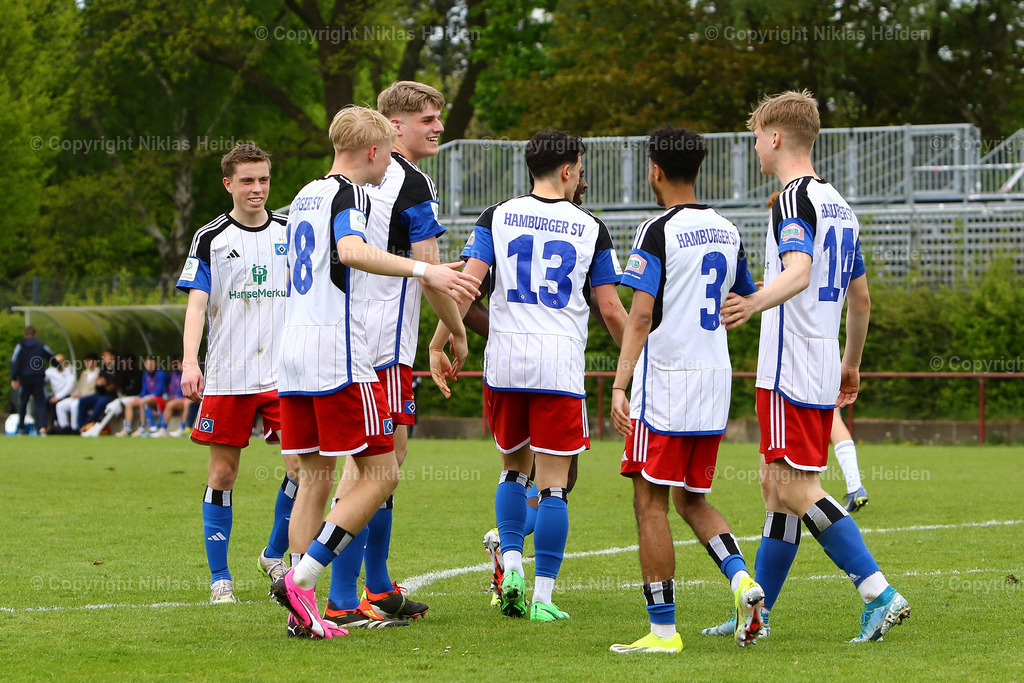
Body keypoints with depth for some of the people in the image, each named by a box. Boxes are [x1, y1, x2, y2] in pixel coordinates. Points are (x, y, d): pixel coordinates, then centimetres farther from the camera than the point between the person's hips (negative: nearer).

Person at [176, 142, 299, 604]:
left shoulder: (290, 233, 9)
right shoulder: (211, 238, 2)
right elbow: (197, 303, -5)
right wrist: (190, 362, -18)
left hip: (283, 374, 2)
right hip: (226, 376, -2)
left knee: (303, 464, -11)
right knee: (223, 472, 1)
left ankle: (275, 555, 10)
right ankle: (219, 577, 9)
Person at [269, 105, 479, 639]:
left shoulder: (306, 196, 20)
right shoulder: (349, 194, -7)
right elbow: (351, 251, -28)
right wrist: (423, 270, -34)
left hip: (295, 354, 9)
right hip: (338, 355, -9)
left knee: (315, 477, 9)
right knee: (381, 472, -4)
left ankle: (303, 610, 3)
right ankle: (300, 576, -13)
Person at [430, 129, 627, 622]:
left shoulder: (497, 217, 5)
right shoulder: (590, 229, 3)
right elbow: (611, 310, 4)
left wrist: (438, 345, 1)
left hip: (504, 361, 2)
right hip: (560, 365, -2)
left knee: (514, 467, 21)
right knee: (553, 484, 2)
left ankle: (511, 561, 4)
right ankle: (542, 596, -1)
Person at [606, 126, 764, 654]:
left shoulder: (658, 232, -10)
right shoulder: (727, 231, 11)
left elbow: (640, 316, -16)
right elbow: (748, 303, 23)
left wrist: (619, 386, -17)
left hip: (664, 381, -7)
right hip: (715, 379, 7)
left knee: (651, 505, -1)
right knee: (692, 500, 18)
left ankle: (663, 629, -3)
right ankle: (741, 579, -6)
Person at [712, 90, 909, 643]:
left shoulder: (796, 199, -11)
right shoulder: (838, 204, 18)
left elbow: (799, 272, -30)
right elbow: (860, 296, 24)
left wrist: (755, 304, -47)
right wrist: (851, 365, 34)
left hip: (791, 371, -10)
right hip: (823, 373, 10)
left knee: (798, 491, -10)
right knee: (776, 485, 13)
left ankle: (879, 594, -15)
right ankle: (756, 613, 17)